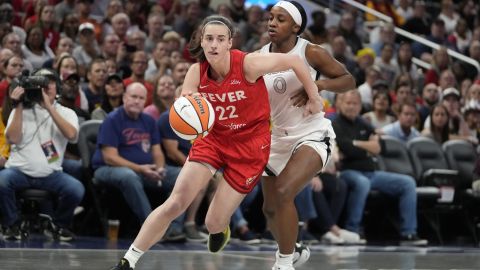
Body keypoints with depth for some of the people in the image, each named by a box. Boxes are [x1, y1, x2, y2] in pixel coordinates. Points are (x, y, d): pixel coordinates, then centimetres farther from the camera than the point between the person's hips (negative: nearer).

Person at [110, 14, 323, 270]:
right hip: (213, 137, 3)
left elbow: (294, 60, -14)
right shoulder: (197, 71, -11)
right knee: (174, 204, -12)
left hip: (250, 145, -3)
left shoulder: (248, 64, -23)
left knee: (213, 224, -3)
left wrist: (314, 98, -2)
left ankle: (220, 229, 38)